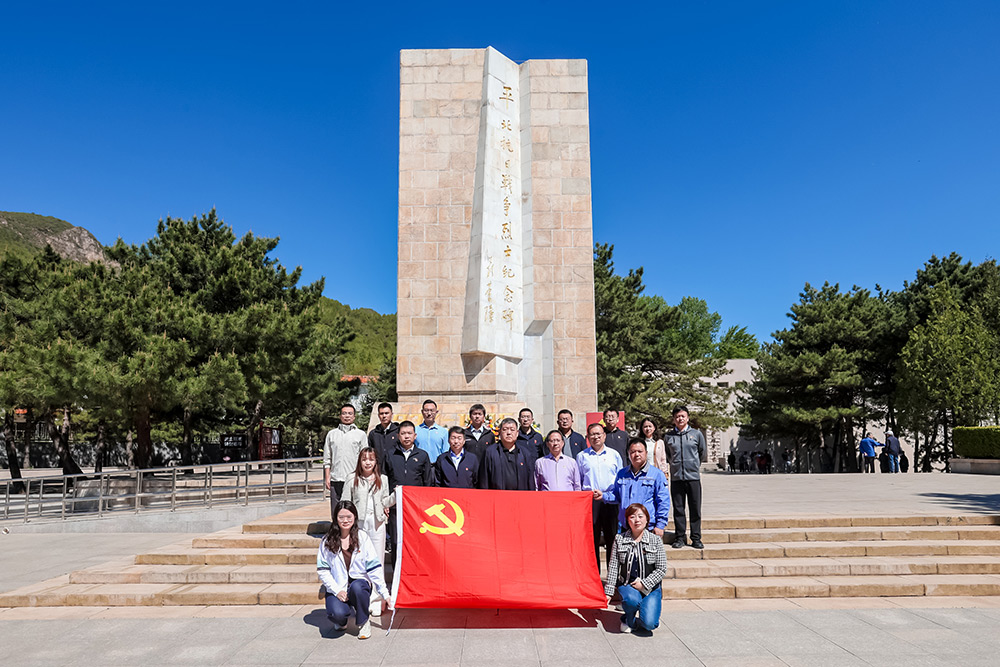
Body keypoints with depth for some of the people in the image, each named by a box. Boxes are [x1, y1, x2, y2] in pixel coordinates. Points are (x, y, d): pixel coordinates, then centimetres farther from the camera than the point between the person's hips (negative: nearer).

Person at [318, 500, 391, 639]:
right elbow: (322, 570, -1)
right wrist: (337, 591, -14)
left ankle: (364, 623, -7)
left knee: (357, 587, -36)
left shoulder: (362, 538, 1)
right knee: (337, 614, -30)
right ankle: (341, 622, 12)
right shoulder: (327, 541, 1)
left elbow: (374, 568, 0)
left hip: (359, 582, 0)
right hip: (337, 588, 0)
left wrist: (384, 593, -5)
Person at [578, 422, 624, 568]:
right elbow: (577, 481, 13)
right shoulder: (582, 456, 10)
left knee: (613, 540, 1)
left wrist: (605, 494, 0)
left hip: (610, 502, 0)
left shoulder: (614, 455, 11)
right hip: (589, 501, 0)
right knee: (592, 540, 1)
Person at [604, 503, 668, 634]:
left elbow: (661, 569, -1)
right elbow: (613, 567, 3)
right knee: (632, 599, -36)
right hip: (626, 585, 0)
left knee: (649, 623, -22)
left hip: (650, 587, 0)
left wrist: (644, 584, -12)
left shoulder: (655, 540, 0)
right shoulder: (619, 539, 2)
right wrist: (609, 591, -1)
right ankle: (629, 620, 0)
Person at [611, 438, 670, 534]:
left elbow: (663, 501, -1)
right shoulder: (621, 474, 15)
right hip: (625, 527, 4)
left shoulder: (657, 474, 1)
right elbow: (616, 496, 25)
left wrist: (660, 525, -6)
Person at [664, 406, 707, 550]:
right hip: (676, 478, 1)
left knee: (695, 509, 2)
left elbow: (703, 453, 17)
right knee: (678, 509, 4)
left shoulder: (697, 434, 5)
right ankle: (679, 538, 13)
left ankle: (696, 538, 11)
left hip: (693, 477, 0)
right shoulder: (668, 436, 6)